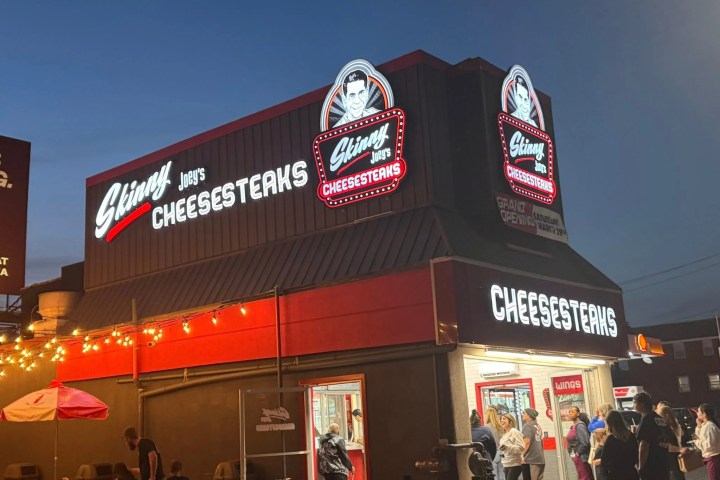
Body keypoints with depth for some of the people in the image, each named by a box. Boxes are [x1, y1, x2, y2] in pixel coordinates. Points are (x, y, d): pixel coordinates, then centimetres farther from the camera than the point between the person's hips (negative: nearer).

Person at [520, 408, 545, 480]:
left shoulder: (527, 425, -10)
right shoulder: (538, 426, 14)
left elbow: (527, 442, -18)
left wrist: (521, 455, -14)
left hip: (530, 460, -8)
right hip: (541, 459, 8)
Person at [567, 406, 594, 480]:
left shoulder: (580, 425, -15)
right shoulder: (573, 427, 11)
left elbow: (585, 443, -23)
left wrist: (577, 453, -15)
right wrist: (571, 453, 6)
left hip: (581, 457, -9)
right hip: (576, 457, 9)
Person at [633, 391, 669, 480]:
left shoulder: (646, 419, -14)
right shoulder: (659, 418, 12)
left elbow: (644, 446, -19)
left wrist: (640, 467, -14)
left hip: (650, 467, -9)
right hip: (663, 465, 9)